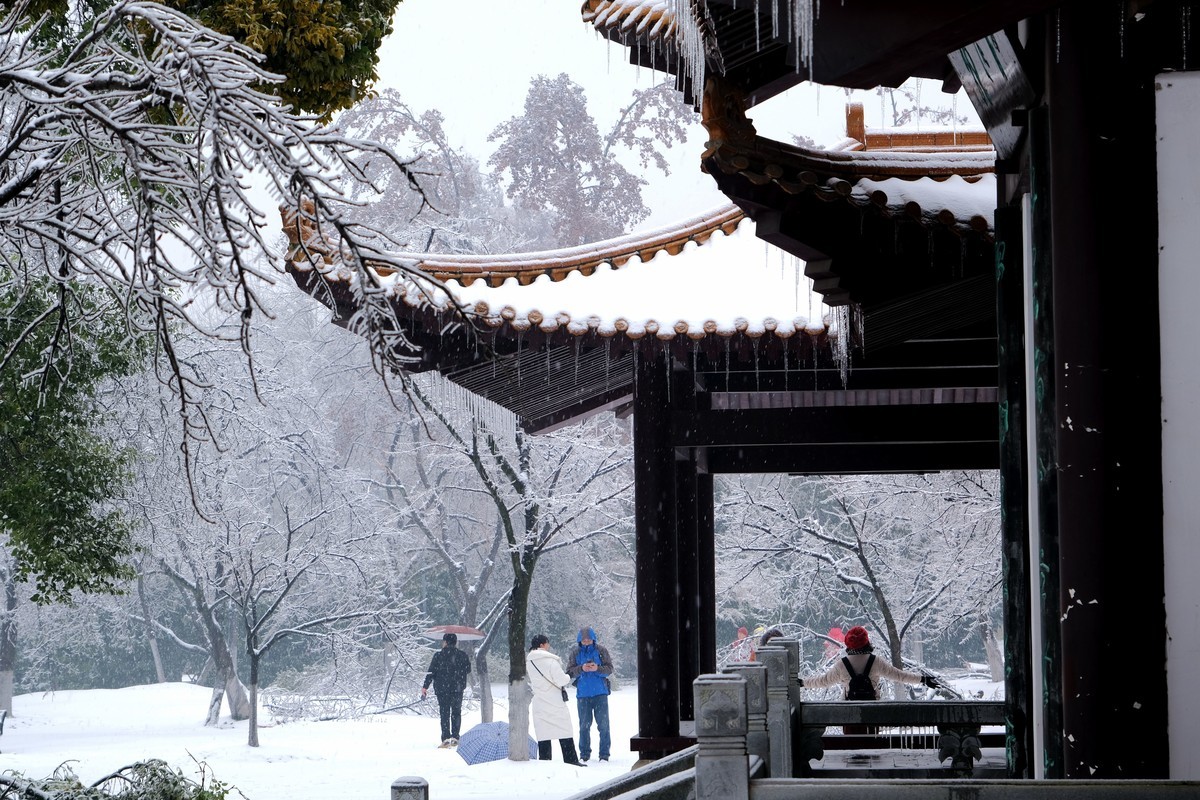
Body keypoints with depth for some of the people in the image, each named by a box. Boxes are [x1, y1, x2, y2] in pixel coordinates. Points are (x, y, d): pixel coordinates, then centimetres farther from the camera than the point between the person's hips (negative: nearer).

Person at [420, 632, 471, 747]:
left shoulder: (438, 656, -5)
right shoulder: (462, 655, -1)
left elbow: (431, 673, -5)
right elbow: (468, 670, 9)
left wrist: (425, 687, 1)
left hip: (442, 689, -1)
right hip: (457, 689, 1)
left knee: (444, 713, 2)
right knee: (456, 712, 12)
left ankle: (446, 738, -8)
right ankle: (455, 737, 5)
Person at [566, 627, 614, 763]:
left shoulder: (601, 650, 2)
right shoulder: (575, 653, 5)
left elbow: (609, 669, -1)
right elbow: (569, 672, 1)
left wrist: (597, 668, -20)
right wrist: (581, 669, -17)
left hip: (600, 693, -1)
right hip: (583, 694, 1)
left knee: (603, 725, -2)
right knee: (584, 726, 5)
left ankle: (604, 754, 5)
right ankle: (584, 754, 15)